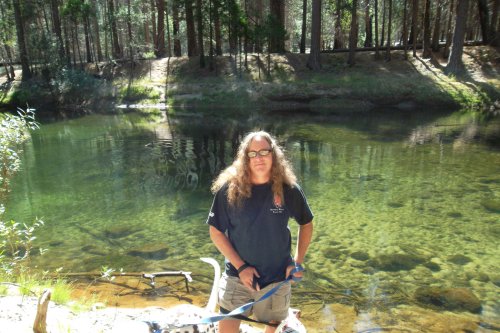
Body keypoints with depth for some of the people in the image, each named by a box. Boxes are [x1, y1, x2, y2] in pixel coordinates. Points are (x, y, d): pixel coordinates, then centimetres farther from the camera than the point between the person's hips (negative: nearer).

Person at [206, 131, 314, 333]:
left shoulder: (288, 189, -10)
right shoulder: (229, 189, -13)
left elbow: (306, 224, 6)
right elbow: (216, 232, -7)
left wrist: (298, 262, -1)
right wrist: (241, 267, -12)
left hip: (277, 279, 1)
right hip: (238, 276, -1)